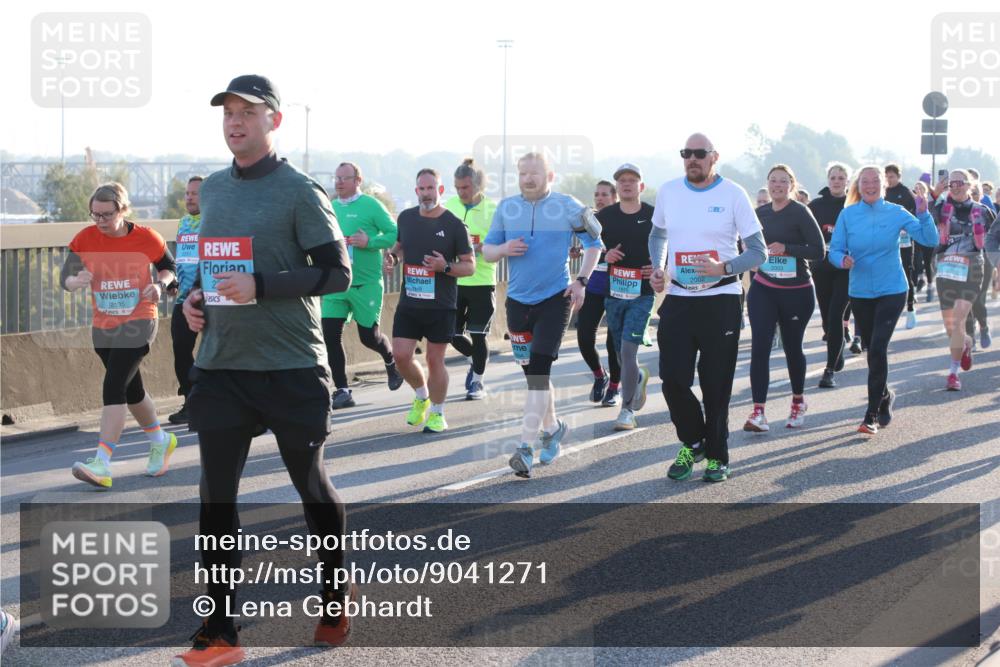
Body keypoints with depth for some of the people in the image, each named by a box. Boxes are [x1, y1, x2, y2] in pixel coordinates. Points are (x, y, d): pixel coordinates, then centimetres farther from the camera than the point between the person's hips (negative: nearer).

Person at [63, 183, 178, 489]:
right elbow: (65, 277, -3)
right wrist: (77, 281, -27)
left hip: (138, 323, -5)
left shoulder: (147, 238, -8)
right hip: (103, 326, 5)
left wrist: (160, 285, -13)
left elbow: (169, 267, 8)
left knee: (113, 387, -20)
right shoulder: (86, 238, -3)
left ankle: (101, 464, -25)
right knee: (131, 390, 18)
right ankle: (161, 441, 42)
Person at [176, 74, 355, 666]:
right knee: (217, 494, 2)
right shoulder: (213, 188, 11)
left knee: (312, 485, 11)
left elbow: (339, 272, -13)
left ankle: (337, 599, 33)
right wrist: (196, 297, 3)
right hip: (220, 366, 5)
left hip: (291, 367, -5)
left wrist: (261, 286, -22)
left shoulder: (300, 191, -8)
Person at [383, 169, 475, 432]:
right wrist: (392, 257, 1)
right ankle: (422, 396, 28)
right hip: (408, 302, 4)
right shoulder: (406, 218, 5)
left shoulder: (454, 225, -7)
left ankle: (437, 412, 20)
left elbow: (470, 266, -4)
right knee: (401, 355, -1)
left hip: (441, 305, -4)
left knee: (435, 360, 2)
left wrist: (445, 267, -22)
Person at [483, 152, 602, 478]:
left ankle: (526, 447, -16)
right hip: (517, 300, 4)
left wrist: (581, 280, -2)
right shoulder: (506, 208, 4)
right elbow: (486, 250, 9)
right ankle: (552, 427, 35)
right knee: (531, 371, 13)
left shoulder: (567, 207, -4)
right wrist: (504, 249, -13)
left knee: (538, 370, -14)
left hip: (555, 298, -4)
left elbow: (594, 241, 8)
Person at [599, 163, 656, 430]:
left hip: (642, 294, -4)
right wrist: (604, 255, -8)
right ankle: (639, 378, 46)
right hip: (613, 292, 4)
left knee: (628, 350, -12)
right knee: (620, 352, 13)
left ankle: (627, 410, -3)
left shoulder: (654, 216, -1)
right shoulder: (605, 216, 5)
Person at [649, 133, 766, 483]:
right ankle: (692, 442, 19)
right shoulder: (668, 191, 6)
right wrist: (657, 268, 5)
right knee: (673, 378, -5)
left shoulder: (733, 194, -5)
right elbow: (657, 234, 23)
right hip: (678, 299, 3)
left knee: (716, 385, 2)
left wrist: (724, 268, -20)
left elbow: (758, 251, -4)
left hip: (720, 300, -3)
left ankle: (716, 455, 18)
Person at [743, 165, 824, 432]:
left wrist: (786, 248, -22)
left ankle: (798, 401, 35)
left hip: (796, 292, -3)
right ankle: (758, 412, -14)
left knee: (792, 347, 10)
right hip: (763, 289, 3)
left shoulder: (800, 212, -9)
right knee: (759, 347, -11)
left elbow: (819, 250, -15)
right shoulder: (760, 213, 7)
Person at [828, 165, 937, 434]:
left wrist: (923, 215, -23)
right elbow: (834, 250, 0)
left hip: (892, 291, -2)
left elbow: (929, 240, -8)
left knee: (878, 349, -15)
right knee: (872, 350, 14)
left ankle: (872, 415, -10)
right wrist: (843, 260, -21)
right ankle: (885, 395, 41)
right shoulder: (848, 215, -2)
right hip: (860, 293, 3)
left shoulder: (896, 213, -4)